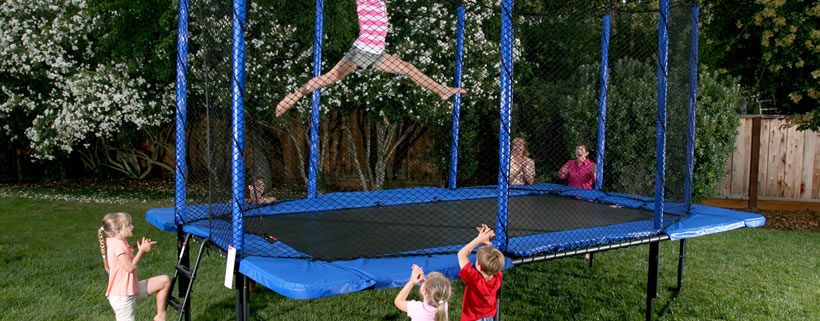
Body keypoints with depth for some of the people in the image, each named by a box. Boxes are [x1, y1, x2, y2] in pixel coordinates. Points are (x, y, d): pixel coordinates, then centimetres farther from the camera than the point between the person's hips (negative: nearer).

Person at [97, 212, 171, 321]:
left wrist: (142, 249, 0)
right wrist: (142, 250, -16)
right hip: (122, 296, -9)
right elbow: (130, 267, -25)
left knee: (165, 280, 4)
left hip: (132, 289, 9)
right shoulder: (118, 244, -22)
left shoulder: (120, 243, 8)